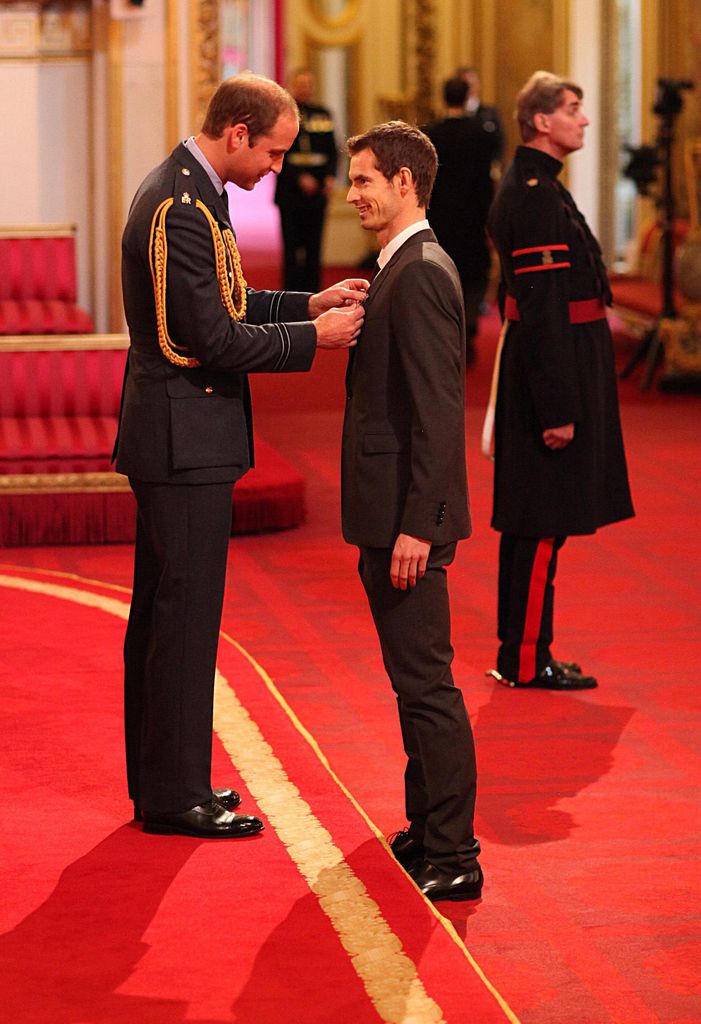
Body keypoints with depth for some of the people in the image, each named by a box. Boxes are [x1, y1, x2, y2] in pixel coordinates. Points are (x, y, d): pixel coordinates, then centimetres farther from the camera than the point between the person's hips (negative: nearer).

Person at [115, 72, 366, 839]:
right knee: (185, 614, -3)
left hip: (172, 435, 11)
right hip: (185, 437, -11)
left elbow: (220, 309, 19)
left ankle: (160, 780, 25)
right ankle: (174, 796, 4)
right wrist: (313, 336, -13)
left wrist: (306, 304, 9)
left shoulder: (181, 189, 12)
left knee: (160, 613, 15)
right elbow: (215, 338, -23)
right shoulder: (183, 207, -21)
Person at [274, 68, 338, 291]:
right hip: (290, 191, -4)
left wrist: (331, 176, -4)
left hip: (317, 189, 4)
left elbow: (333, 150, 13)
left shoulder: (322, 115, 11)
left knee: (314, 246, 5)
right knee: (292, 246, -2)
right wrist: (299, 178, -15)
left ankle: (312, 293, 9)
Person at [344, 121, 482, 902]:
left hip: (408, 517, -10)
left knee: (425, 683, -6)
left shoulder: (421, 275, -17)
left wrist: (415, 526, -23)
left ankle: (452, 858, -2)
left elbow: (438, 411, -22)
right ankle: (428, 831, 26)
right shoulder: (401, 269, 15)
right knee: (414, 682, 16)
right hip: (391, 515, 10)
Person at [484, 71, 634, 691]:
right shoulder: (537, 196, -18)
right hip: (555, 377, -11)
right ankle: (527, 660, 1)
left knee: (536, 524, 14)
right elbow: (542, 312, -22)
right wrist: (558, 408, -23)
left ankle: (520, 654, 20)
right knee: (542, 524, -4)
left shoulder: (531, 187, 15)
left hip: (544, 372, 11)